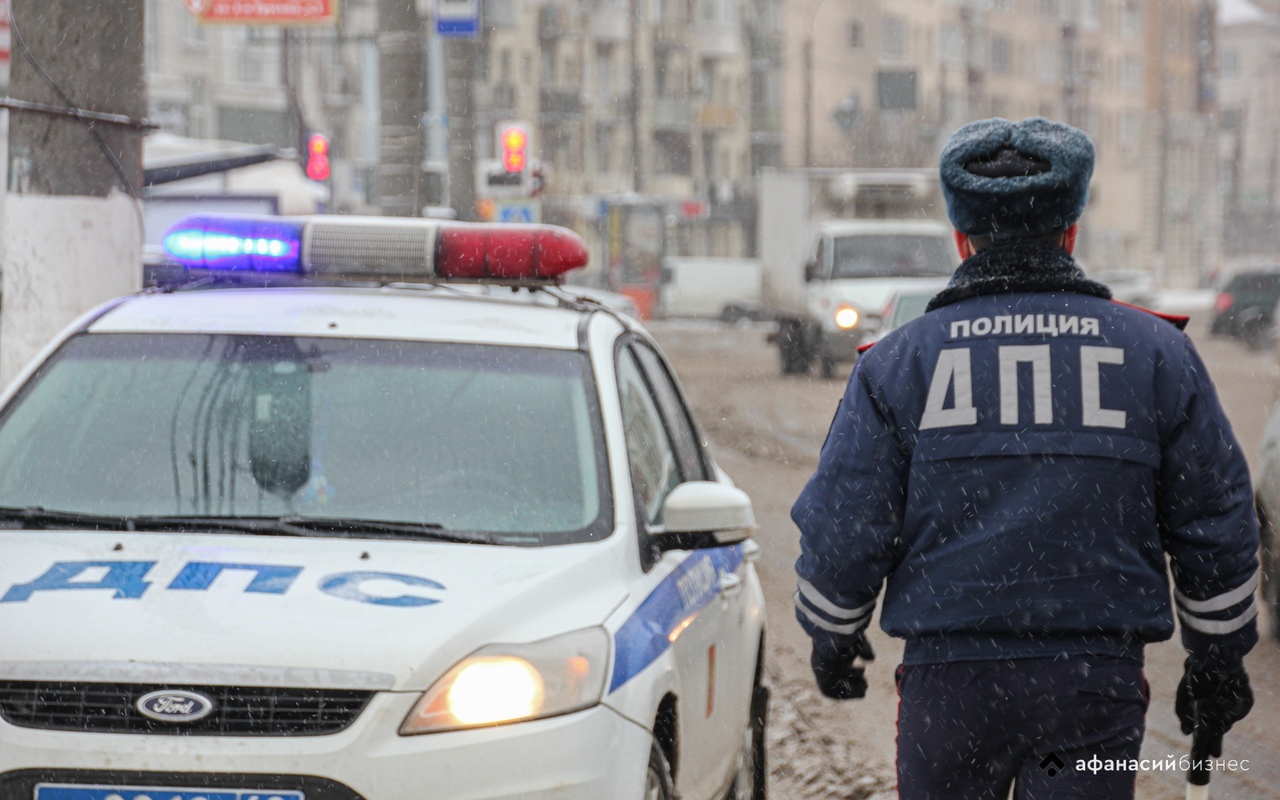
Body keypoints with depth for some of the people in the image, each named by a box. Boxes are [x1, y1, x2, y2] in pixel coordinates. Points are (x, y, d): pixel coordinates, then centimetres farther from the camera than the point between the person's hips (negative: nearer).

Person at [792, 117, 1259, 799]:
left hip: (948, 679, 0)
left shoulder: (897, 363, 0)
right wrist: (1218, 662, 19)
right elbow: (1215, 527, 8)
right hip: (1098, 681, 0)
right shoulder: (1156, 353, 3)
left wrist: (833, 641, 19)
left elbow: (841, 533, 2)